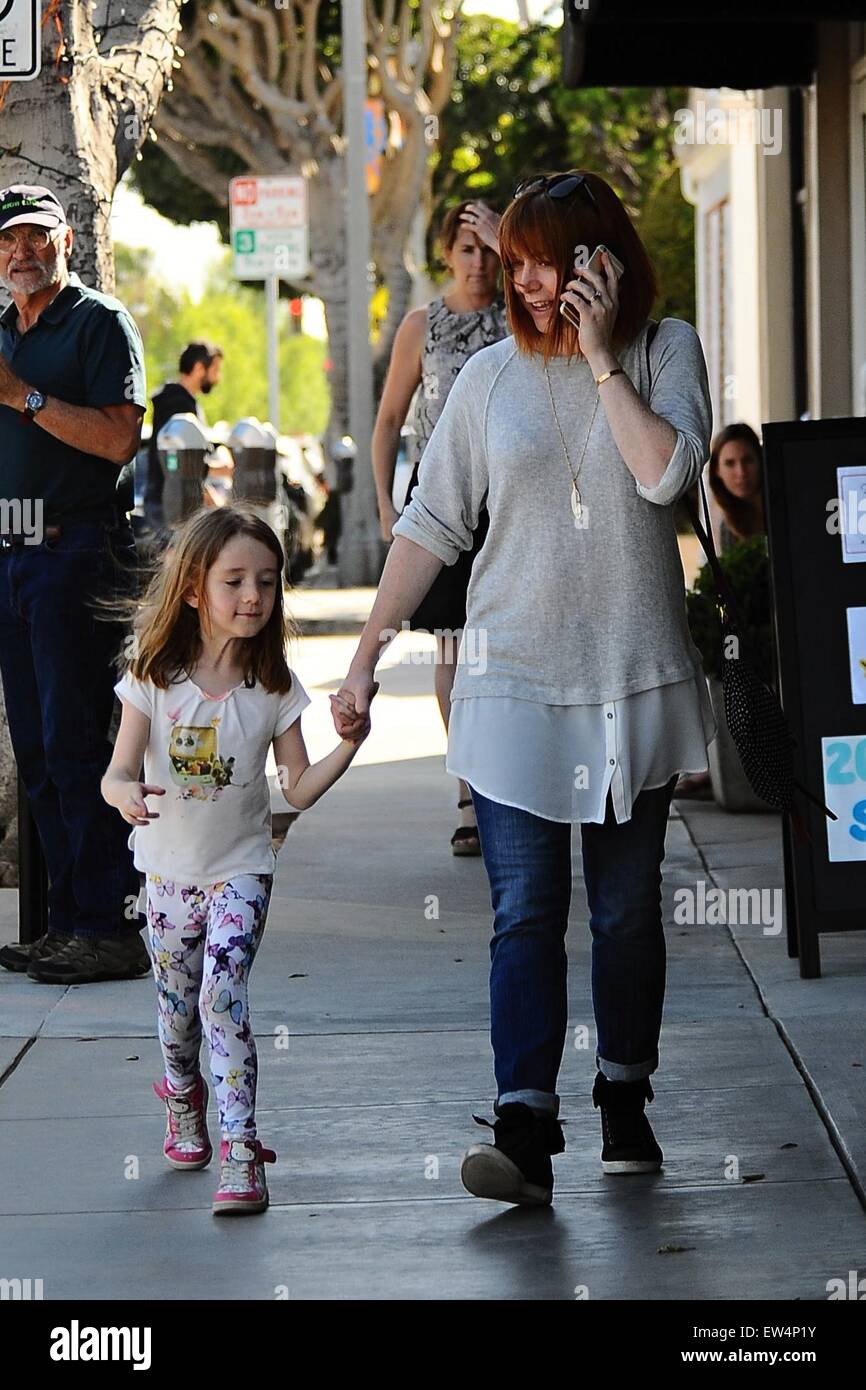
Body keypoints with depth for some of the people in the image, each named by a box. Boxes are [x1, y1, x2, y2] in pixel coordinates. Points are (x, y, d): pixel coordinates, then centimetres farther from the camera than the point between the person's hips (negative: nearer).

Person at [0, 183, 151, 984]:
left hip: (77, 550, -8)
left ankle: (111, 926, -9)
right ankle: (68, 922, 12)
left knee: (77, 742, -11)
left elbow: (118, 438, -16)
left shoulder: (100, 321, -4)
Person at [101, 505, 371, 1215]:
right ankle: (183, 1098, 45)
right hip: (168, 870, 2)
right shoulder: (154, 678, -8)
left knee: (223, 995, -18)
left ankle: (240, 1150, -20)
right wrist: (127, 795, -34)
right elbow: (118, 771, -10)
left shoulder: (274, 688, -7)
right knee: (177, 1004, 13)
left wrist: (349, 745, -20)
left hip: (240, 870, -2)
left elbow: (299, 789, -4)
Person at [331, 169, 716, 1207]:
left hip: (635, 683, 0)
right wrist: (364, 660, 4)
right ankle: (524, 1131, -15)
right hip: (516, 684, 0)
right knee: (524, 913, -9)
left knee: (627, 910, 9)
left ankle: (624, 1100, 22)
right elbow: (431, 525, 7)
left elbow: (668, 472, -15)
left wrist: (600, 358, -12)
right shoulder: (491, 378, 5)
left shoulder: (664, 351, 2)